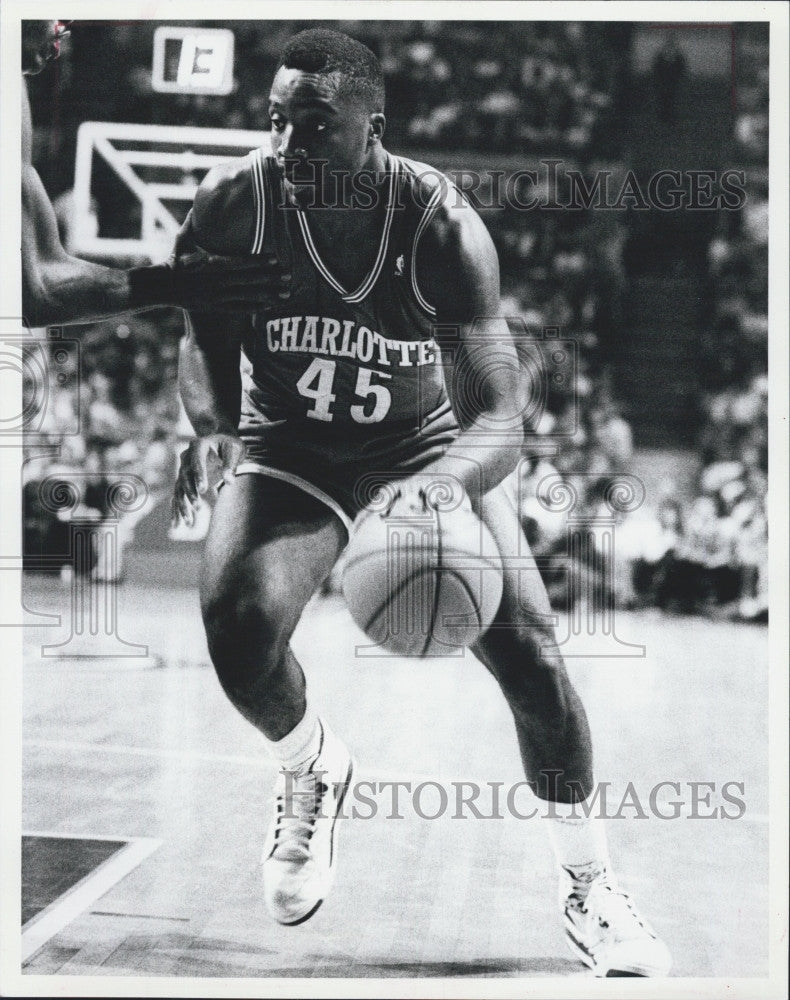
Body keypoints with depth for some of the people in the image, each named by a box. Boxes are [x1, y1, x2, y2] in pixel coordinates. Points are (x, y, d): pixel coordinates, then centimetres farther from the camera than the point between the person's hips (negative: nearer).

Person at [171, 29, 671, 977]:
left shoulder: (442, 226, -29)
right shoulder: (232, 204, -23)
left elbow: (501, 421, -31)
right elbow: (205, 339, -6)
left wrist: (440, 483, -55)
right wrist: (209, 428, -29)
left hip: (425, 444, -1)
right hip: (289, 447, 1)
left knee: (528, 650, -11)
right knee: (236, 628, -25)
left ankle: (589, 891, 12)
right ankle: (311, 772, 12)